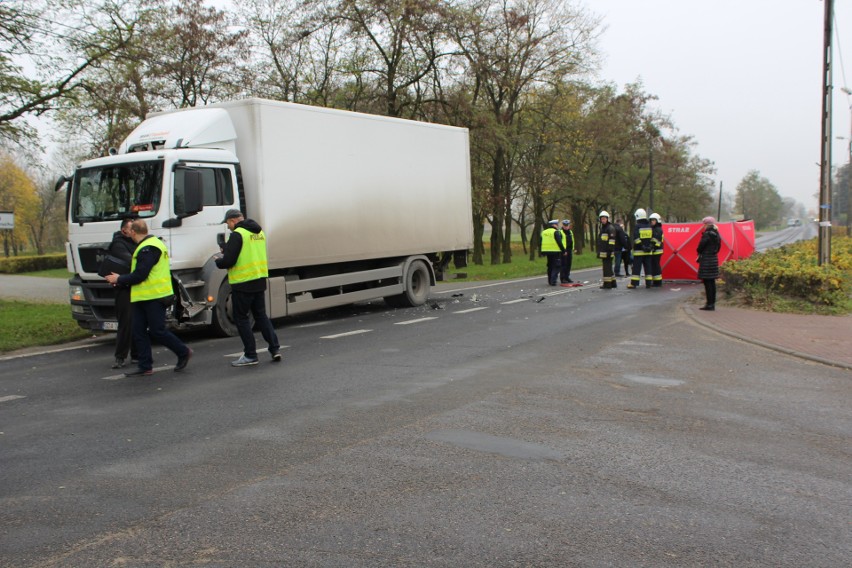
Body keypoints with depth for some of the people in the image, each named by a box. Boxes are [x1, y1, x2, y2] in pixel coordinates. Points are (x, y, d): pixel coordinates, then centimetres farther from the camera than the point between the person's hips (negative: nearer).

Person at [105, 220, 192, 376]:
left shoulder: (148, 249, -17)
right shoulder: (150, 245, 16)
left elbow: (139, 275, -20)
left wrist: (119, 279, -6)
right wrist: (121, 280, 15)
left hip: (155, 297, -10)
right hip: (143, 297, 10)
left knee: (157, 331, -4)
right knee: (139, 331, 8)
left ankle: (183, 352, 12)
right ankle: (145, 367, 11)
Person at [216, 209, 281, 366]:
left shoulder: (237, 234, -15)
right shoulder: (259, 232, 11)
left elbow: (228, 261, -19)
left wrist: (218, 261, 4)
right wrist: (227, 252, 19)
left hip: (243, 283, -8)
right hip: (260, 280, 8)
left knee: (241, 318, 4)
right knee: (261, 315, 17)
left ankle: (250, 355, 6)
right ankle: (275, 348, 12)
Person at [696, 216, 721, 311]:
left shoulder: (707, 234, -15)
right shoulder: (716, 234, 11)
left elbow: (700, 246, -14)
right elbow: (718, 247, 17)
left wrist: (699, 253, 6)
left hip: (706, 260, -9)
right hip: (714, 259, 9)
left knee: (707, 282, -5)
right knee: (712, 282, 13)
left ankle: (709, 304, -5)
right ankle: (712, 303, 18)